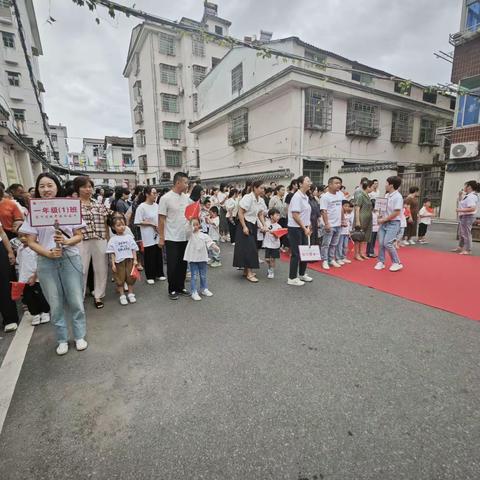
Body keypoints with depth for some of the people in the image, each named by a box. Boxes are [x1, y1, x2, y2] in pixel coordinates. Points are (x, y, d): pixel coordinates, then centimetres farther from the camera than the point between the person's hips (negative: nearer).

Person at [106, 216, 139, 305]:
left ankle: (131, 294, 23)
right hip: (119, 262, -1)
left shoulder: (129, 237, 2)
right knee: (120, 279, 7)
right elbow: (112, 253, -2)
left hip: (129, 260, 2)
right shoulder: (113, 239, -3)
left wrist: (135, 260, -3)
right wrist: (113, 264, -6)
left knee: (130, 278, 9)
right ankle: (122, 296, 18)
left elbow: (134, 249, 3)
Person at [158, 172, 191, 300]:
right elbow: (161, 219, -9)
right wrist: (161, 238, -9)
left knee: (183, 264, 13)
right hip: (171, 238, -5)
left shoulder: (186, 198, 6)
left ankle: (181, 287, 27)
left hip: (185, 237, 6)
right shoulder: (166, 198, -10)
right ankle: (172, 290, 18)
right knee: (172, 265, 3)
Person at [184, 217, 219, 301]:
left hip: (202, 258, 3)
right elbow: (189, 229, -22)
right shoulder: (190, 234, -1)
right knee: (194, 276, 0)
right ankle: (194, 292, 8)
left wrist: (215, 247, -21)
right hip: (193, 258, -2)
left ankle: (204, 289, 31)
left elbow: (209, 241, -4)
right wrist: (190, 221, -37)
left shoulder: (203, 235, 4)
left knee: (203, 276, 14)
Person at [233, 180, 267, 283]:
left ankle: (246, 270, 23)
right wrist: (244, 227, -20)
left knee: (251, 248, 11)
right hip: (245, 224, -8)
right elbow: (240, 213, -17)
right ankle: (249, 273, -3)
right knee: (249, 248, -10)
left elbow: (260, 214, 9)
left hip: (253, 225, 8)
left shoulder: (261, 200, 6)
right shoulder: (247, 198, -17)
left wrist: (264, 225, -5)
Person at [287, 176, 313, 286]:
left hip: (304, 228, 9)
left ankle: (302, 274, 31)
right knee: (296, 253, -2)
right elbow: (295, 215, -22)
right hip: (295, 228, -9)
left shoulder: (306, 197, 11)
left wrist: (308, 227, 12)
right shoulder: (297, 197, -16)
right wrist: (305, 228, -19)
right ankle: (292, 278, 11)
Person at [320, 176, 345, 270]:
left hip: (338, 224, 7)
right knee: (326, 244, 2)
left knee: (334, 244, 14)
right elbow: (324, 211, -16)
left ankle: (332, 260, 25)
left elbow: (341, 208, 16)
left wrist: (342, 220, 15)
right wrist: (326, 224, -21)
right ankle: (325, 261, 11)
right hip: (329, 225, -6)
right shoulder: (325, 196, -12)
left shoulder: (340, 194, 8)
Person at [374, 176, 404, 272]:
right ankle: (381, 262, 17)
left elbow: (396, 213, -19)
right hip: (384, 222, 7)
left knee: (387, 244, -12)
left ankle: (397, 263, 5)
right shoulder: (387, 195, 9)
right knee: (381, 243, 5)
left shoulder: (397, 197, -15)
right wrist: (381, 217, 3)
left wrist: (384, 219, -14)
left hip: (393, 223, -7)